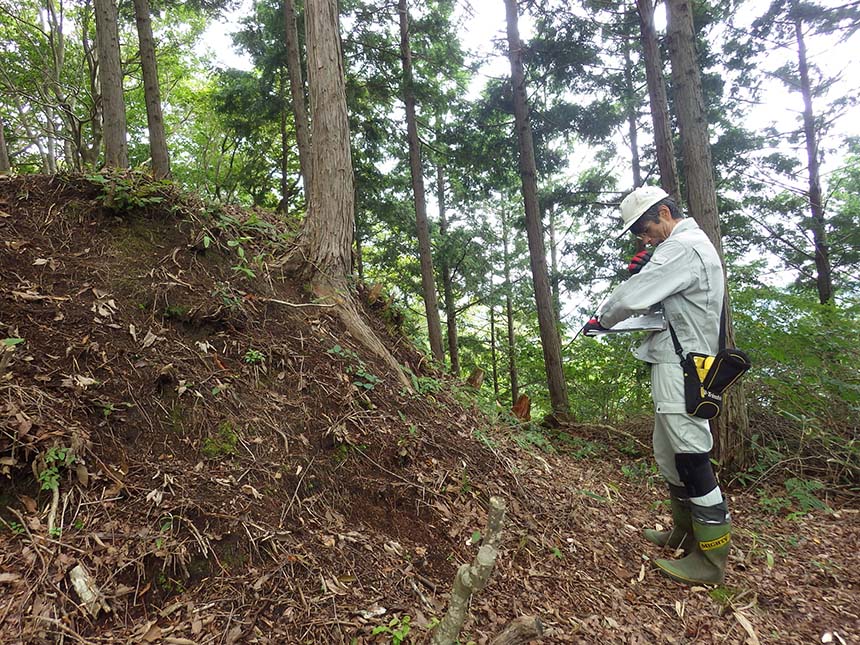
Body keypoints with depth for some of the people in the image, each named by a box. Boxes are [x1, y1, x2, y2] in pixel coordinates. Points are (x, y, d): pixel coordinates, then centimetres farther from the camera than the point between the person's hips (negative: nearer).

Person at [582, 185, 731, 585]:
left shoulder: (682, 247, -15)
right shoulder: (693, 245, 20)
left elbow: (633, 298, -21)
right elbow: (654, 302, 20)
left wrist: (601, 319, -3)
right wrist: (641, 271, 2)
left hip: (681, 367, -11)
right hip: (677, 362, 11)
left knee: (691, 457, -5)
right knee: (670, 453, 17)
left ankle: (711, 559, 5)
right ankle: (685, 533, 30)